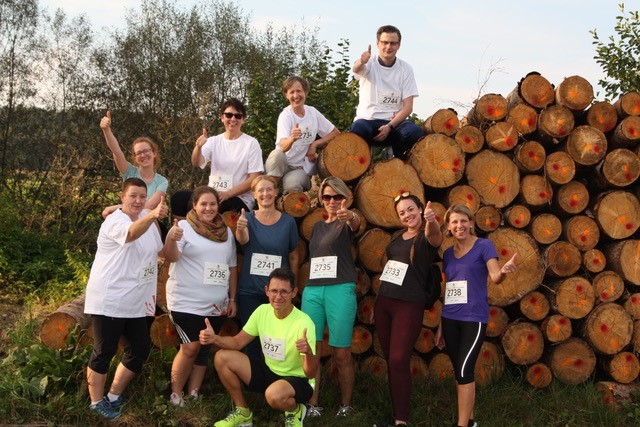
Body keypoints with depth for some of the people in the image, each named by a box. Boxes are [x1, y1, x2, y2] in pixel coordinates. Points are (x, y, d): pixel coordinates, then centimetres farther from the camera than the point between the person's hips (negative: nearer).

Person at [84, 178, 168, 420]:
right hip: (109, 302, -8)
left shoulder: (146, 218, 9)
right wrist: (152, 216, -58)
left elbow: (158, 250, 26)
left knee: (140, 350, 12)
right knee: (104, 353, -1)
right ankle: (97, 402, 15)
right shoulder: (115, 221, -16)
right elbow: (132, 233, -42)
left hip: (135, 304, 8)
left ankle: (114, 397, 26)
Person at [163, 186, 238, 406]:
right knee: (191, 347, -9)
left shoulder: (226, 231, 10)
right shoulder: (184, 227, -6)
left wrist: (232, 298, 11)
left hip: (216, 305, 6)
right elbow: (171, 257, -18)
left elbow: (232, 267, 15)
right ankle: (175, 394, 6)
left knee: (204, 349, 10)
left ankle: (193, 395, 20)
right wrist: (171, 239, -39)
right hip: (187, 303, -5)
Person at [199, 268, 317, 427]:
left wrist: (308, 352, -50)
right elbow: (238, 342, 0)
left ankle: (295, 411, -2)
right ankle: (243, 412, 10)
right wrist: (214, 338, -20)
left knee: (274, 394, -40)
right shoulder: (262, 311, -8)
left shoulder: (303, 323, -26)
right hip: (268, 371, 6)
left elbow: (310, 374, -26)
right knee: (222, 357, -6)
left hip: (298, 380, -6)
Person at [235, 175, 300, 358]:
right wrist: (240, 229, -43)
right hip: (249, 291, 0)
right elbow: (243, 240, -21)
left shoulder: (288, 221, 1)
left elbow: (293, 257, 6)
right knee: (251, 341, 5)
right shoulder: (248, 218, 0)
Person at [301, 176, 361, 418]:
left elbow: (357, 222, -24)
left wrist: (350, 215, -48)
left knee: (342, 354, 0)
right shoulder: (317, 226, 18)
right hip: (312, 291, 5)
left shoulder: (345, 224, 1)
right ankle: (312, 405, 7)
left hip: (340, 290, -5)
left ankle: (345, 405, 14)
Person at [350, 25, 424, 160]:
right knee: (358, 128, -36)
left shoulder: (406, 69, 5)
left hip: (395, 121, 2)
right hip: (367, 119, -2)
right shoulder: (369, 63, 2)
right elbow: (356, 69, -25)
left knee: (415, 132, -29)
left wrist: (389, 126, -17)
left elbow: (408, 107, -1)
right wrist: (361, 62, -51)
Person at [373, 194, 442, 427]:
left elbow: (435, 235, -32)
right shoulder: (396, 238, 13)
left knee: (399, 360, -12)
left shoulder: (427, 236, -6)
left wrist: (432, 221, -55)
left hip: (409, 305, -6)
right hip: (383, 302, 7)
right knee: (390, 360, 8)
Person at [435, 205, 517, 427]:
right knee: (459, 371, 10)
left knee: (464, 370, -13)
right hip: (450, 319, 6)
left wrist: (504, 271, -42)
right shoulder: (448, 254, 11)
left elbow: (495, 276, -17)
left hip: (474, 318, -5)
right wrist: (440, 325, 16)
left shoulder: (484, 246, -5)